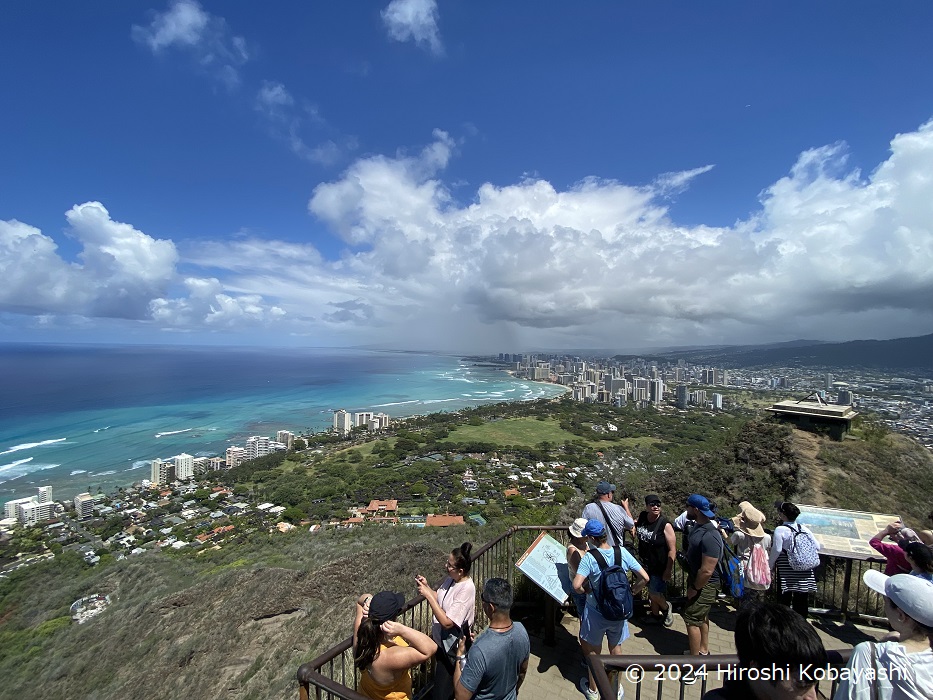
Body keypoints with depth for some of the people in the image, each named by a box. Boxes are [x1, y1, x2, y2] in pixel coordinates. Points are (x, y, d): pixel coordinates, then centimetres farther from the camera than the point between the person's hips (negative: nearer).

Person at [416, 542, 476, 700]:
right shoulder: (451, 579, -8)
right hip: (440, 639, 7)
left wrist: (428, 595, -31)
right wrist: (427, 586, -11)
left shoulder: (466, 589, -32)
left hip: (451, 647, -7)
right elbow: (440, 600, 6)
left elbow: (447, 622, -32)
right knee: (439, 680, 28)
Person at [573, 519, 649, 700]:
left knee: (594, 651, 20)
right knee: (616, 648, 26)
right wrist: (631, 592, 5)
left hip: (596, 612, -3)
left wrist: (586, 590, -9)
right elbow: (644, 577, -11)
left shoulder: (589, 557, -25)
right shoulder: (622, 552, -15)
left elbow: (576, 585, -32)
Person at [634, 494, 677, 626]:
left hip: (660, 566, -5)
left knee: (654, 593, 2)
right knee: (651, 590, 19)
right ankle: (655, 614, 41)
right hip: (646, 564, 5)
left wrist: (669, 570, -19)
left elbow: (672, 549, -20)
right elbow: (632, 523, 16)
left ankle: (666, 607, 33)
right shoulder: (642, 516, -8)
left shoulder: (665, 525, -24)